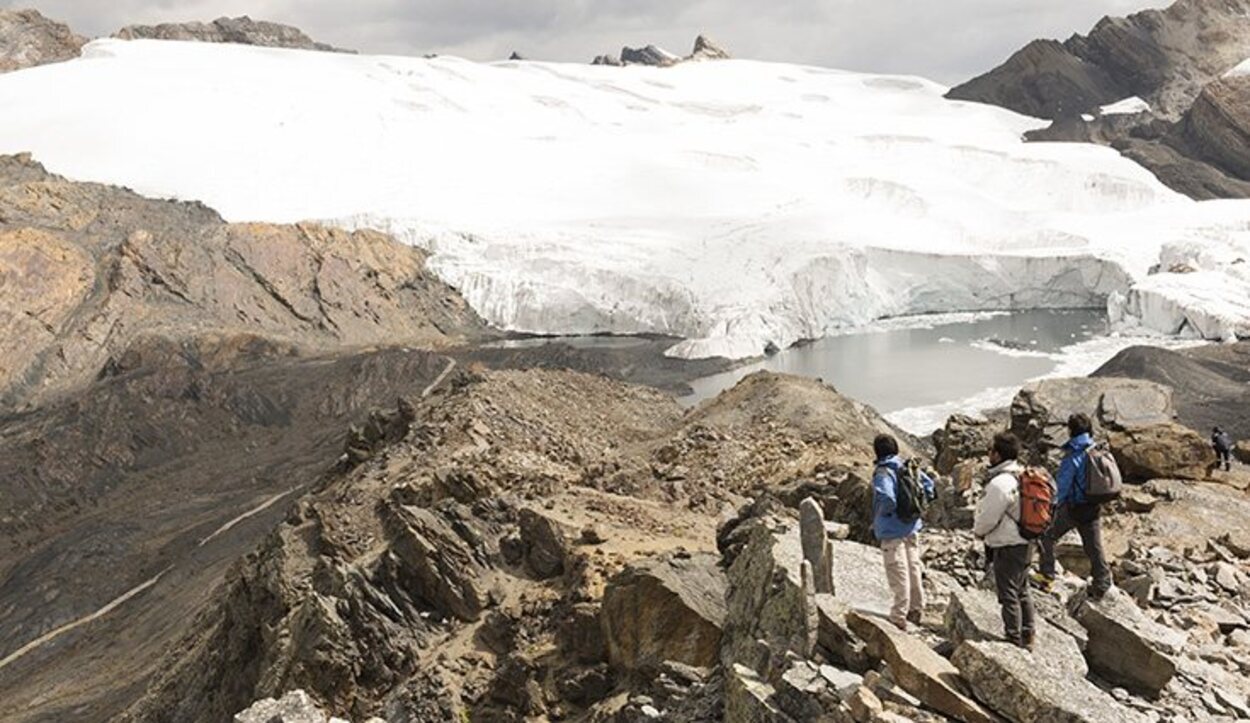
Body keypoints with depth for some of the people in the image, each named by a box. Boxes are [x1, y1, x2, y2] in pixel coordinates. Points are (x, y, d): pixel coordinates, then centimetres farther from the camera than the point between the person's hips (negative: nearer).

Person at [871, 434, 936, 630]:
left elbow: (888, 499, -33)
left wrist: (880, 514, -13)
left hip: (892, 532, -8)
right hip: (912, 528, 8)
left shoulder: (883, 473, -21)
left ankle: (899, 617, 6)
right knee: (913, 568, 18)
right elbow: (928, 483, 13)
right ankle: (916, 609, 31)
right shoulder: (907, 467, 3)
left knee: (899, 575, -1)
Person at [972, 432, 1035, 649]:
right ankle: (1027, 637, 28)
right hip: (1025, 543, 9)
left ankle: (1013, 639, 9)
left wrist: (978, 531, 2)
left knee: (1008, 594, 1)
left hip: (1007, 547, -9)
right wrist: (983, 530, 16)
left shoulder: (1000, 483, -25)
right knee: (1022, 591, 19)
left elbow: (988, 517, -19)